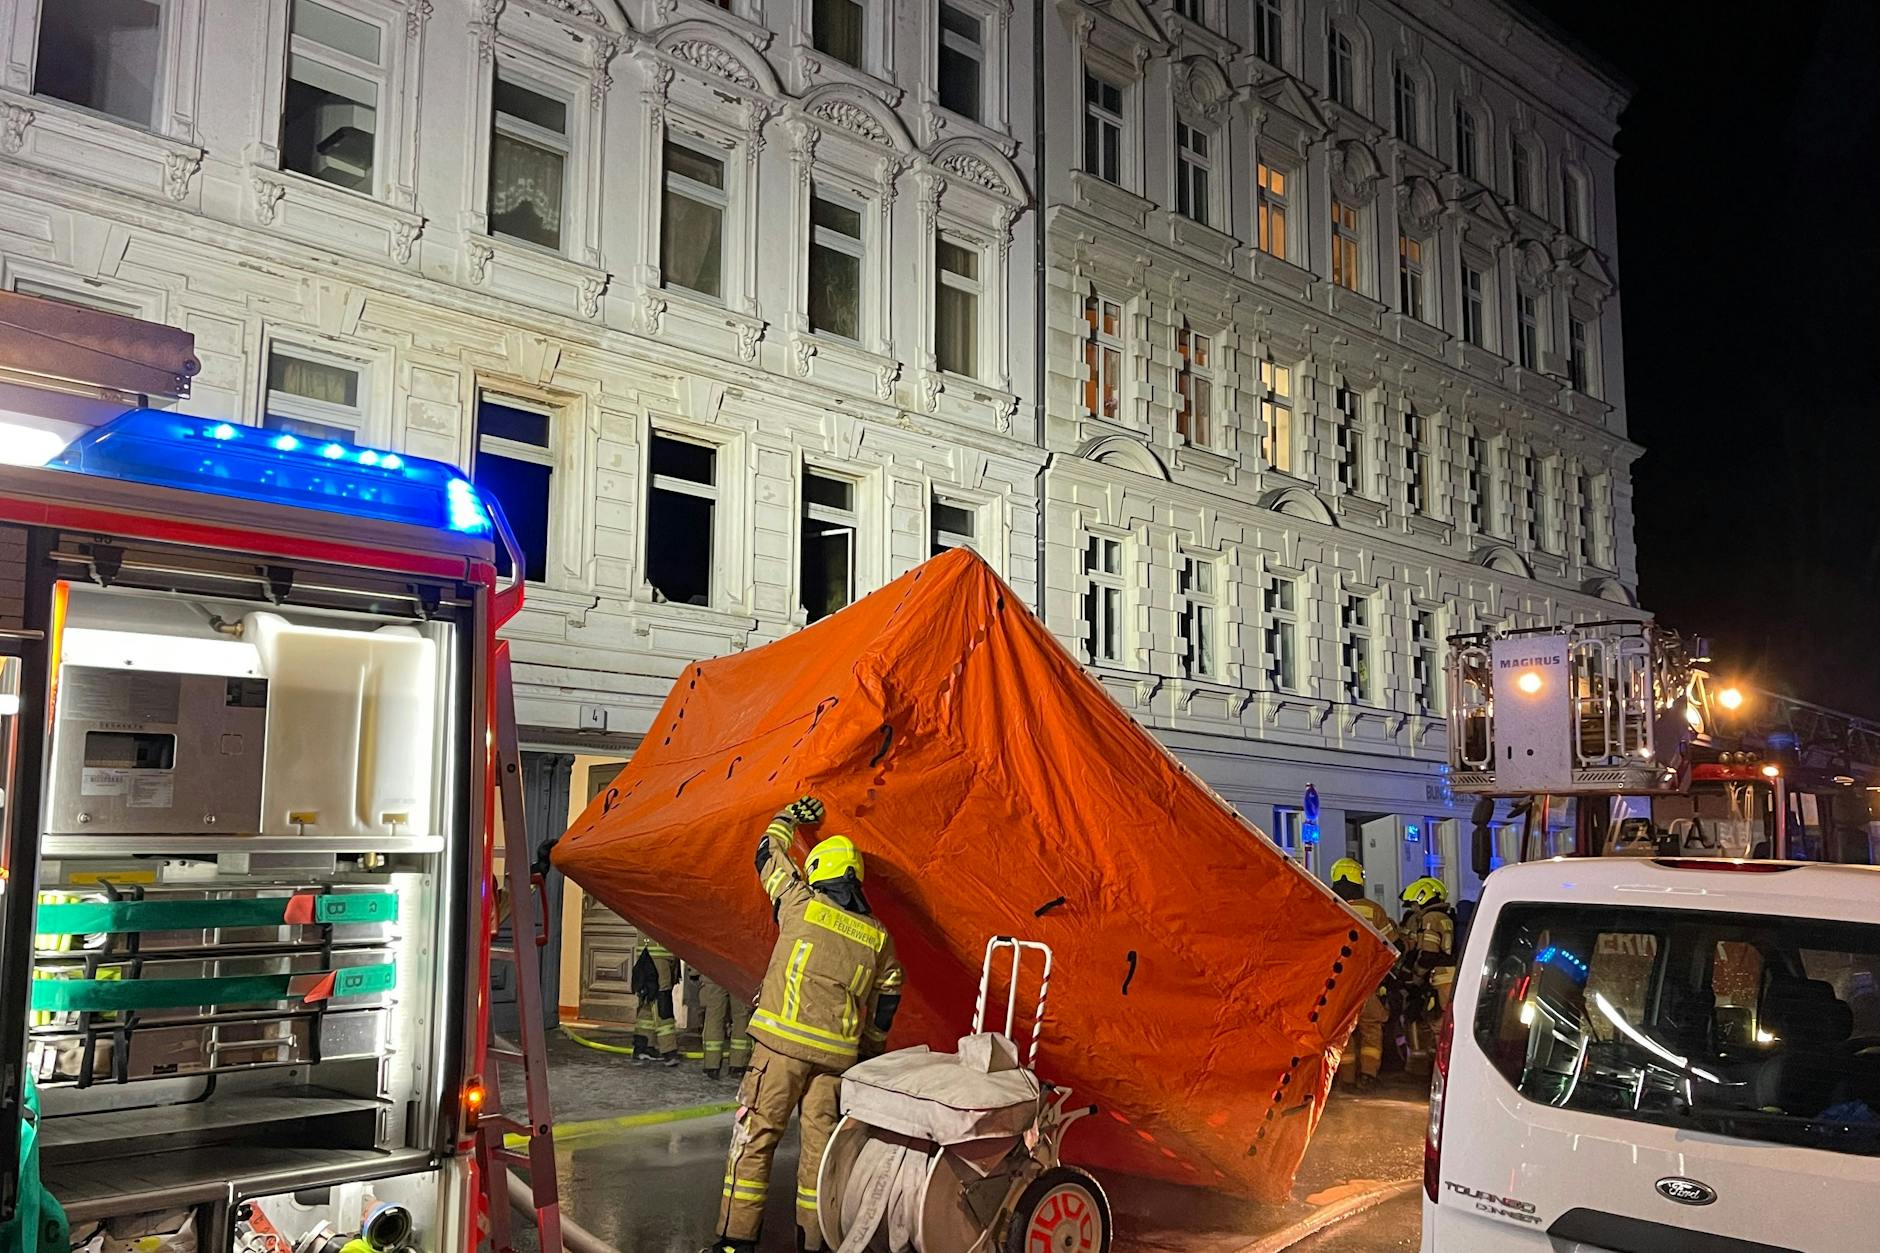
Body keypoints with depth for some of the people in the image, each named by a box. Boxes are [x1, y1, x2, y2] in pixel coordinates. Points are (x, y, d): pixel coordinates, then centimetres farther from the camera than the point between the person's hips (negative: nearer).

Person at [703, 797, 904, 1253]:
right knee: (820, 1143, 10)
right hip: (838, 1053, 3)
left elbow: (768, 853, 15)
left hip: (783, 1042, -3)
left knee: (755, 1136, 1)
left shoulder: (801, 903, 1)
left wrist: (789, 817, 31)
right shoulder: (878, 936, 11)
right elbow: (887, 998, 18)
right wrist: (871, 1050, 29)